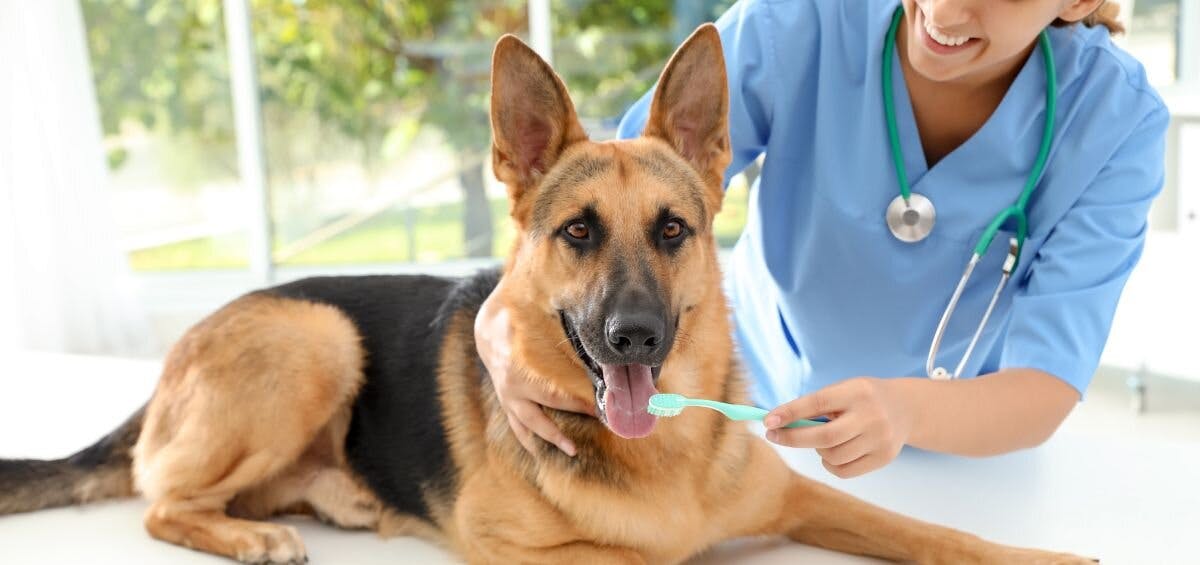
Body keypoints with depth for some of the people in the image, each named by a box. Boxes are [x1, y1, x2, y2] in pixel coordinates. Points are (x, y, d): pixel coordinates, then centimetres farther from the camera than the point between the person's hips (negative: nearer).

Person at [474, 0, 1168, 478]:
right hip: (751, 410, 0)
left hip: (967, 447, 1)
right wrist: (503, 314, -45)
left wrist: (904, 410, -51)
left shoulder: (1116, 122, -25)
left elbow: (1048, 391, -30)